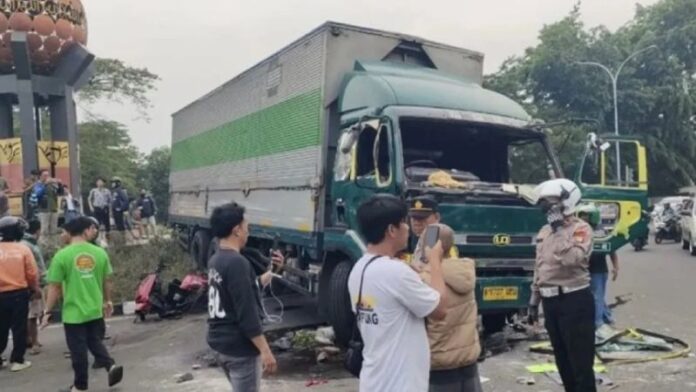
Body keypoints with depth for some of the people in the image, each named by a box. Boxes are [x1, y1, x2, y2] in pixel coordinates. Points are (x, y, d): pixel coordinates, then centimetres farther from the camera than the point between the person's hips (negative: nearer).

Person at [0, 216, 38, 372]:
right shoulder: (23, 249, -7)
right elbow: (32, 273, -5)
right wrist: (35, 289, 12)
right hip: (19, 293, -2)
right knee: (19, 328, 6)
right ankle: (17, 360, 10)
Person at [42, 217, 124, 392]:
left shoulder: (62, 255, -12)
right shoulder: (100, 252, -2)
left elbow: (54, 287, -11)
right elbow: (107, 281, 8)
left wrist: (47, 311, 0)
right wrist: (107, 301, 22)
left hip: (73, 313, -3)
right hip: (95, 310, 4)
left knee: (78, 350, 8)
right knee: (95, 342, 22)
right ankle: (111, 366, 3)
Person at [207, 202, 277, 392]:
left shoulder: (215, 261, 7)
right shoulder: (237, 263, -22)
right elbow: (247, 313, -25)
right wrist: (265, 350, -20)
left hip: (221, 343, 10)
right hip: (240, 347, -10)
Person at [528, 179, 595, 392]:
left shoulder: (580, 228, -10)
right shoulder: (544, 231, 14)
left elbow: (573, 259, -29)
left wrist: (561, 231, -21)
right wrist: (534, 300, 19)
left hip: (575, 301, -8)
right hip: (550, 302, 8)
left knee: (581, 361, -3)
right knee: (562, 359, 17)